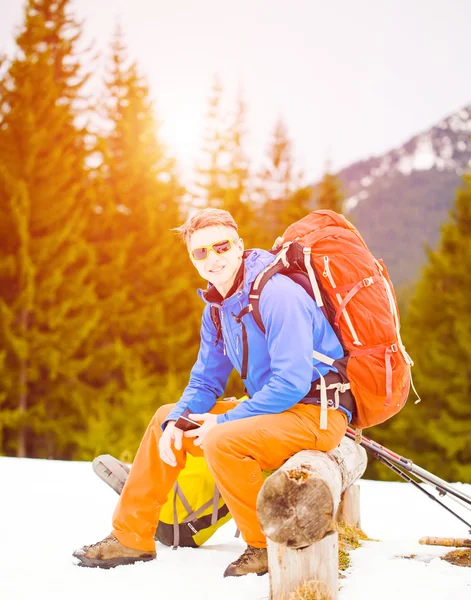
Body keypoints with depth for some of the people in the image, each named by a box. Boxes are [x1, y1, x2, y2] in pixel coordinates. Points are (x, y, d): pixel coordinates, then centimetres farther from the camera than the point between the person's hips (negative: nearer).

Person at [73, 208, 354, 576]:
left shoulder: (277, 293, -21)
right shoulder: (217, 308, 7)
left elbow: (291, 382, -27)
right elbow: (205, 382, 13)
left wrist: (224, 421, -21)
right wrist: (176, 421, -7)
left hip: (317, 415, -9)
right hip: (273, 408, 9)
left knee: (221, 441, -32)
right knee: (167, 417, 9)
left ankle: (267, 546, -11)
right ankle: (132, 536, 14)